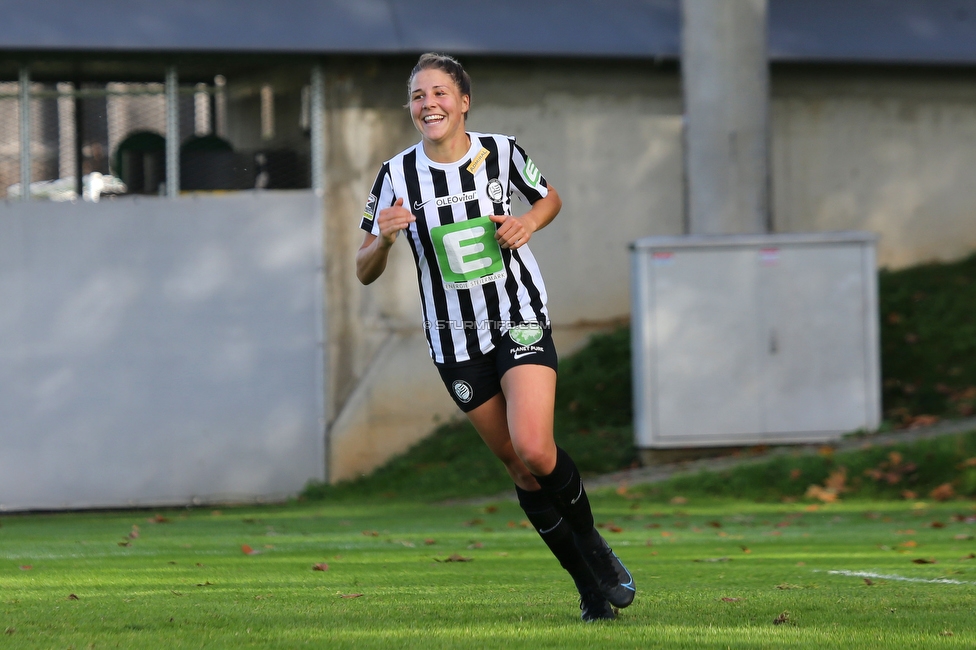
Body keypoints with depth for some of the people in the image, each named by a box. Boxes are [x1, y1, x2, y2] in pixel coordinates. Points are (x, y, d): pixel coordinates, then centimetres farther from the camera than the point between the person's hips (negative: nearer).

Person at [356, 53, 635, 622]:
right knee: (519, 467, 4)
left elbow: (551, 198, 15)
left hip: (520, 321, -2)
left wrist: (529, 222, -7)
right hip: (456, 342, 2)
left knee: (534, 451, -21)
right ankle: (590, 582, 18)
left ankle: (595, 548, 5)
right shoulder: (397, 175, -5)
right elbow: (365, 272, -1)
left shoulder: (502, 152, -5)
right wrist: (384, 239, -22)